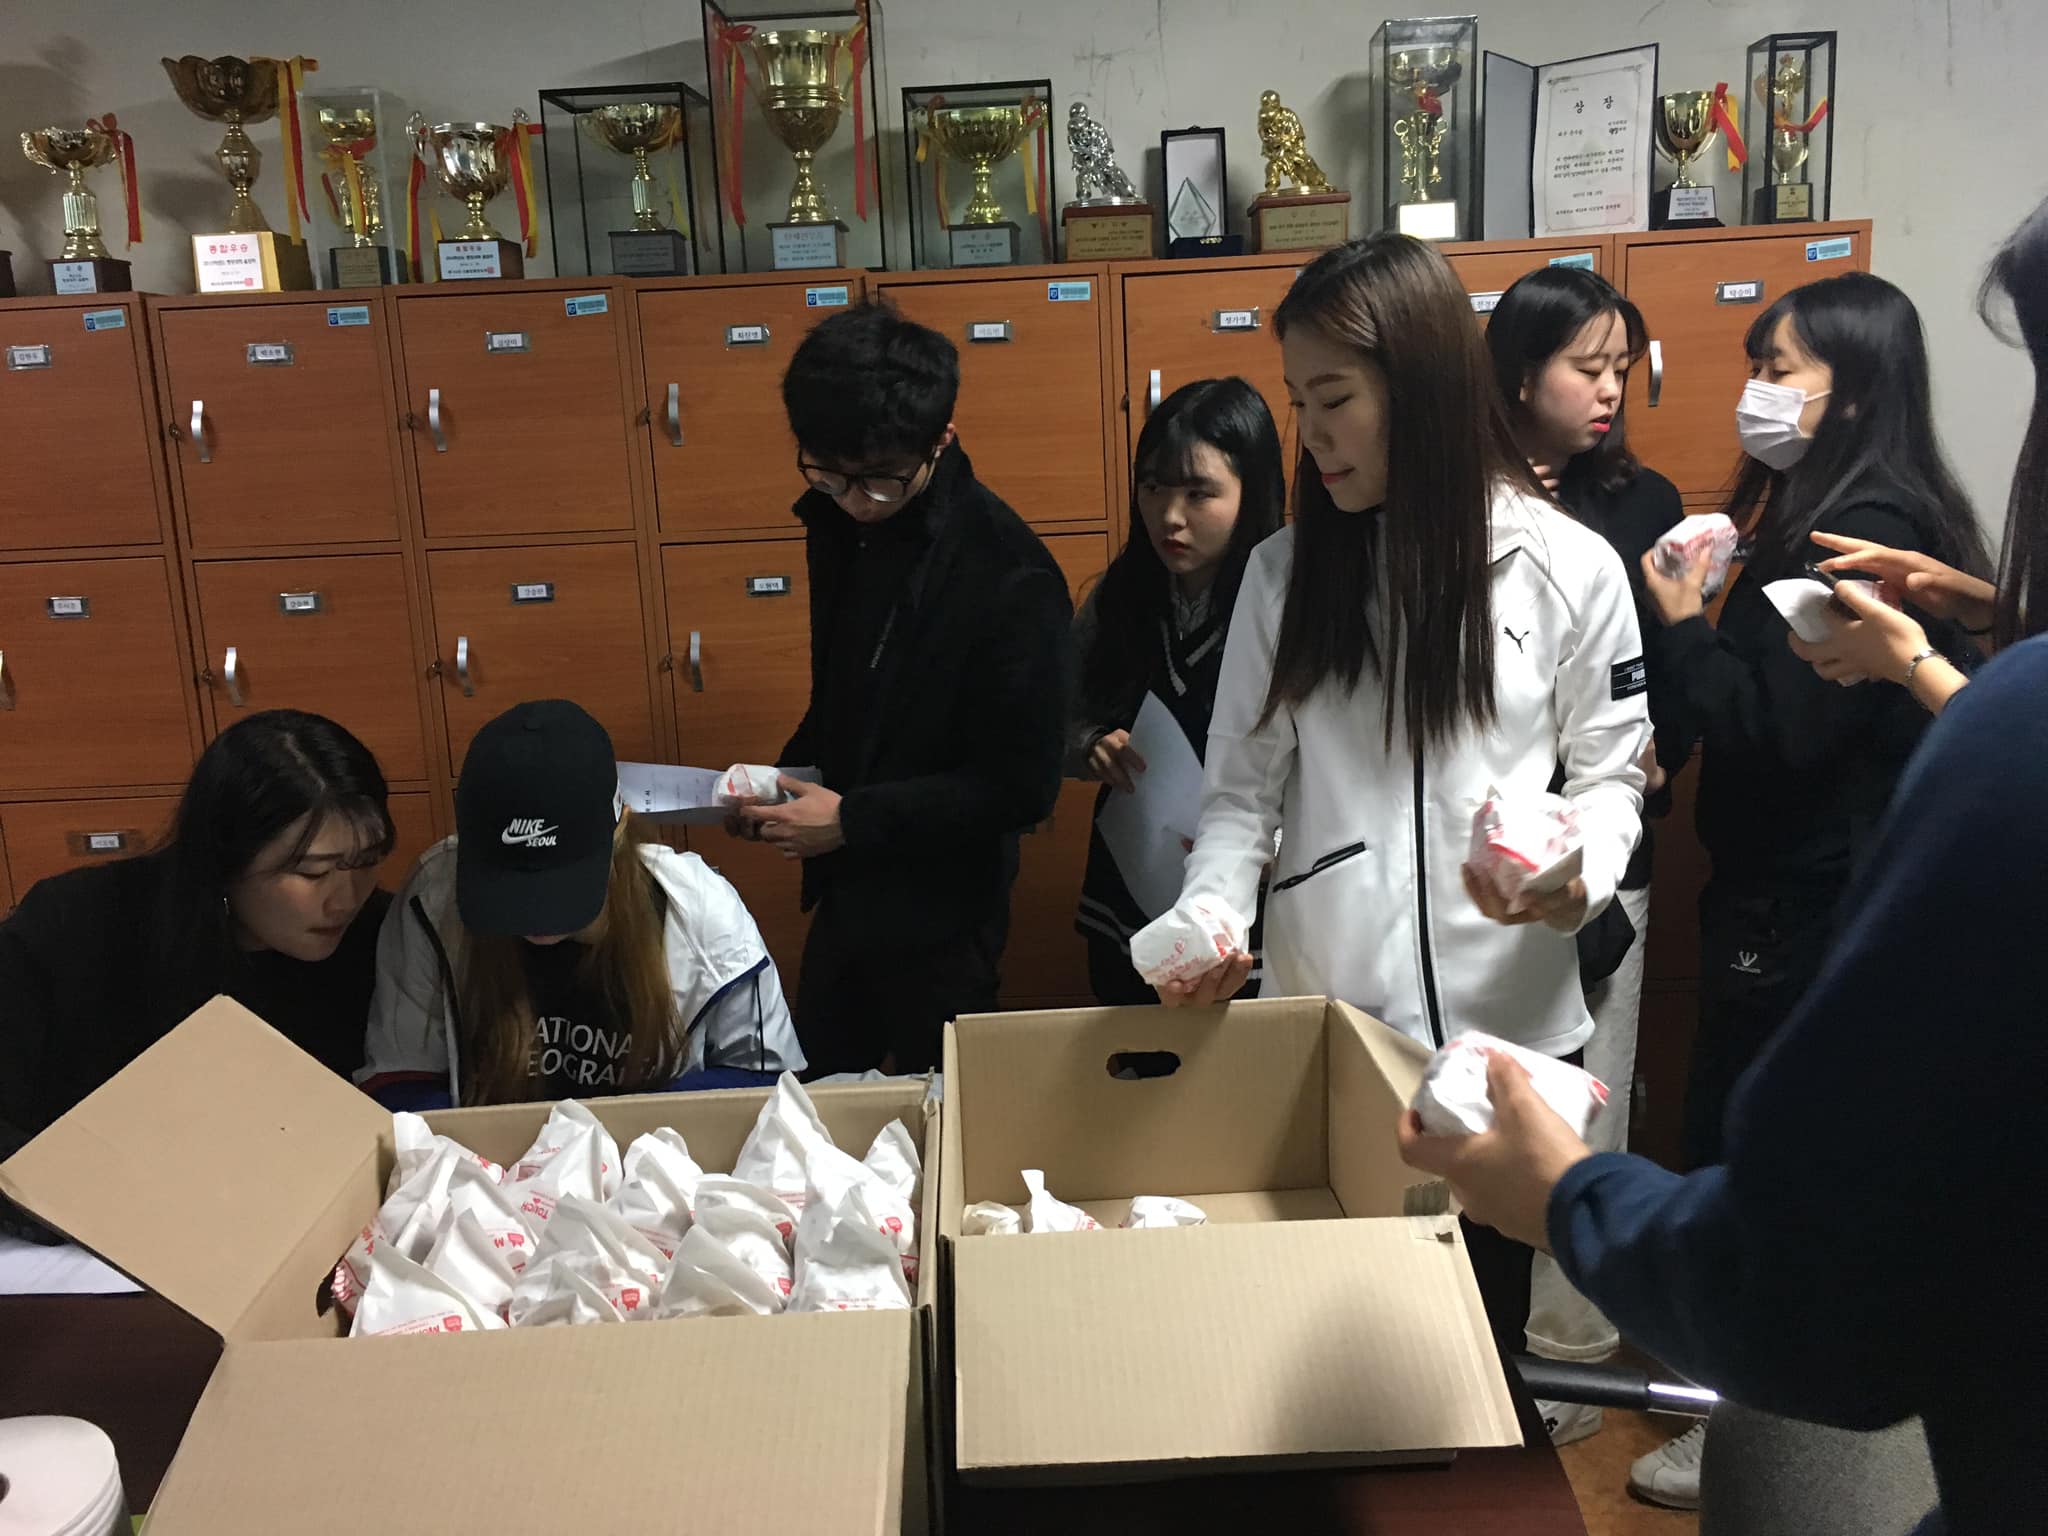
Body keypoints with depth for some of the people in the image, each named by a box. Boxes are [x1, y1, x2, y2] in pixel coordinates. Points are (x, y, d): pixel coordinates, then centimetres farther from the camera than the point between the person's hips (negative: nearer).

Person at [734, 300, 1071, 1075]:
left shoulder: (1007, 575, -23)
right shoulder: (839, 524, -1)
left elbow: (1022, 784, -21)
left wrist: (853, 820, -21)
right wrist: (785, 779, -4)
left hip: (939, 917, -7)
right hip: (845, 891, 7)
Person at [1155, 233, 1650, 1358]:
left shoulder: (1568, 567, -3)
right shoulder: (1286, 571, 3)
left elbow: (1609, 767, 3)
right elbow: (1244, 784, 3)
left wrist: (1577, 876, -17)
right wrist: (1209, 919, -13)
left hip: (1508, 1014, -1)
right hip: (1324, 1013, 1)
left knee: (1486, 1311, 13)